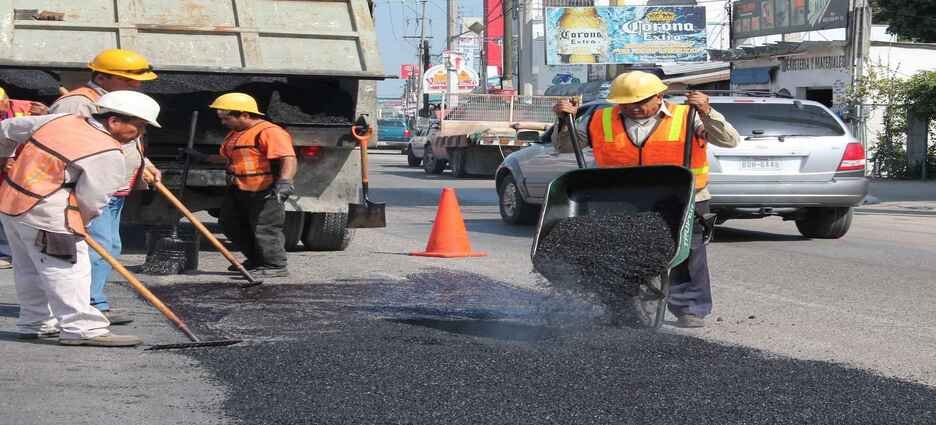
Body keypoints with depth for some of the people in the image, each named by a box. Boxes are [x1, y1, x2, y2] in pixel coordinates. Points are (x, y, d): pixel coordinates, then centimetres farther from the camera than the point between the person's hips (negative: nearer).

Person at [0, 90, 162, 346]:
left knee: (29, 268, 18)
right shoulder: (108, 155, -14)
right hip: (46, 215, -9)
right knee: (68, 271, -5)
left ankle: (36, 323, 29)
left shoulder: (60, 120, 8)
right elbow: (91, 201, -13)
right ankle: (82, 329, -7)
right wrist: (77, 225, 6)